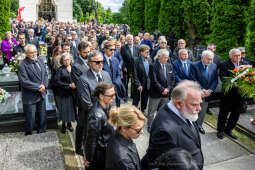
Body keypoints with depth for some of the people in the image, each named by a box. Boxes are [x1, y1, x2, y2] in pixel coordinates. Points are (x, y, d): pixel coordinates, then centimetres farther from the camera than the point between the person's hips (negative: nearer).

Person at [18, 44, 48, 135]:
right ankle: (29, 135, 29)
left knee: (42, 117, 18)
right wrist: (38, 87, -20)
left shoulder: (40, 61, 5)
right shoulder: (22, 65, -16)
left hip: (41, 95, 6)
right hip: (30, 97, -6)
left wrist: (44, 85, -11)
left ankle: (41, 133, 36)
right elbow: (24, 81, -21)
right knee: (30, 119, 8)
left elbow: (45, 75, 7)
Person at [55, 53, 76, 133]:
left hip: (72, 93, 2)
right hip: (63, 93, -2)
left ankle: (69, 124, 25)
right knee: (64, 108, 2)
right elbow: (57, 82, -10)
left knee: (71, 108, 6)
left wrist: (75, 84, -13)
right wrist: (69, 85, -14)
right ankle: (63, 124, 22)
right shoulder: (60, 69, -4)